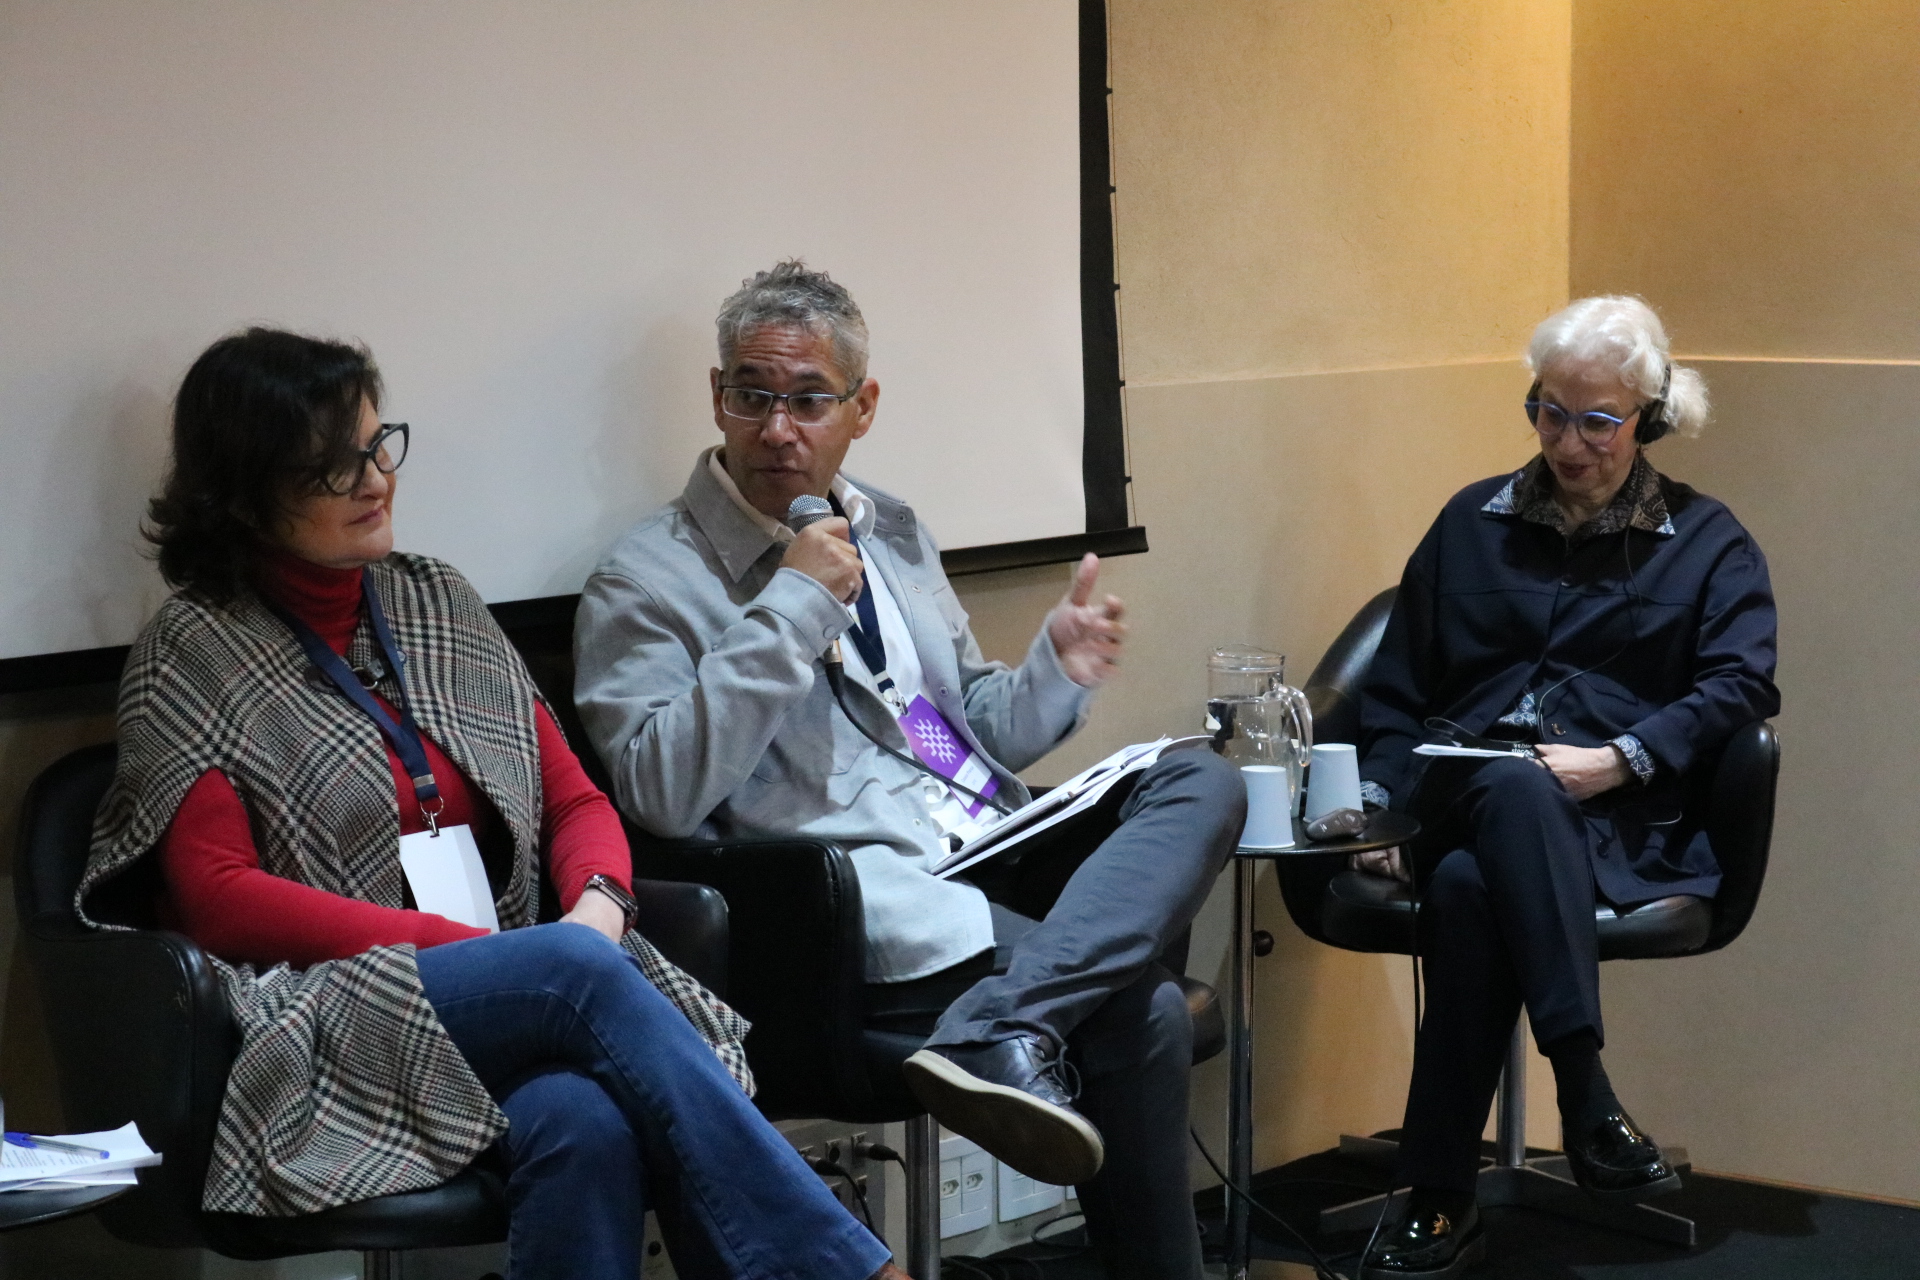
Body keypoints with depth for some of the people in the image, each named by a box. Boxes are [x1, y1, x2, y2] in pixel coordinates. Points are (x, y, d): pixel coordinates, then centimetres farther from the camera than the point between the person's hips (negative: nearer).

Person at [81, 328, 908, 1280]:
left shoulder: (439, 603, 19)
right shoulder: (193, 655, 4)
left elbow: (575, 800, 18)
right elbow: (216, 899, -5)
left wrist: (599, 903, -7)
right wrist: (457, 945, -14)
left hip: (513, 1000, 4)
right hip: (332, 1017, -4)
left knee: (586, 1122, -34)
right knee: (579, 968, -33)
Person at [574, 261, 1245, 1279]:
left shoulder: (892, 534, 21)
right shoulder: (648, 580, 0)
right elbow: (661, 793, -14)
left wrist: (1055, 675, 4)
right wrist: (791, 606, -15)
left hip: (998, 850, 8)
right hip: (875, 897, -8)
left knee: (1201, 785, -20)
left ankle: (997, 1028, -35)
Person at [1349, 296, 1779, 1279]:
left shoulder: (1707, 542, 16)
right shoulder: (1474, 523, 23)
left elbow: (1741, 685, 2)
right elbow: (1396, 688, 21)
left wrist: (1619, 760, -13)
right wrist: (1378, 798, 4)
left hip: (1618, 821, -2)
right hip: (1460, 799, 2)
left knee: (1469, 889, -39)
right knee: (1511, 787, -40)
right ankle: (1587, 1099, -46)